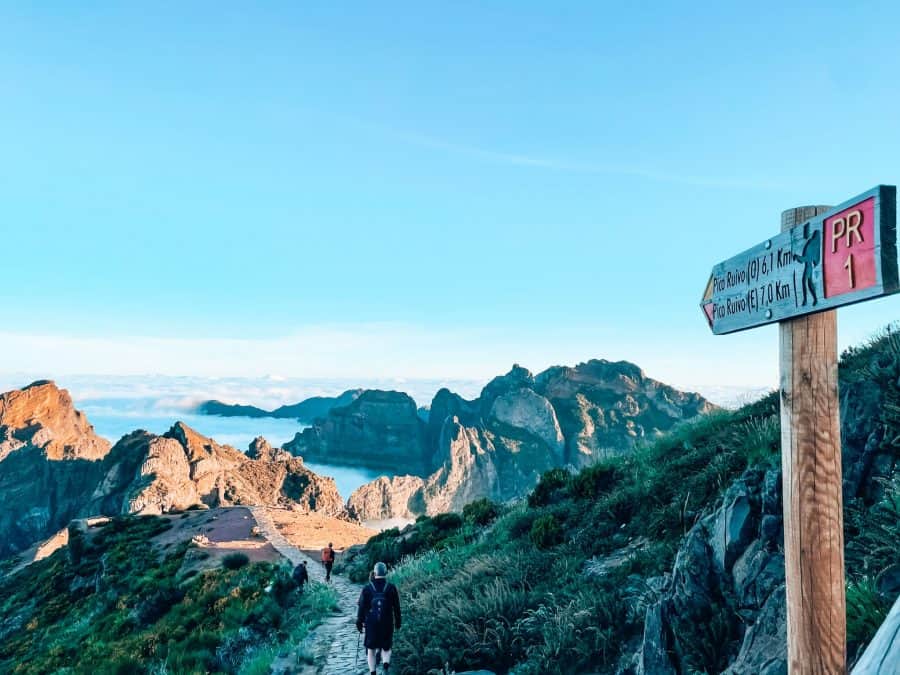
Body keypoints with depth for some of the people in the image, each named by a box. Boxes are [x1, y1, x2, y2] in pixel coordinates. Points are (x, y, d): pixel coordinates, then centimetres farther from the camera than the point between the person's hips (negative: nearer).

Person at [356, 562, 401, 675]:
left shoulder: (367, 588, -6)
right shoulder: (391, 588, -5)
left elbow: (361, 606, -4)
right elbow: (396, 607, 0)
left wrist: (359, 621, 5)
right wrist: (398, 622, 10)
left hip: (371, 624, 0)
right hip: (387, 623, 0)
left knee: (371, 648, 16)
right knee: (386, 647, 14)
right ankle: (386, 663, -14)